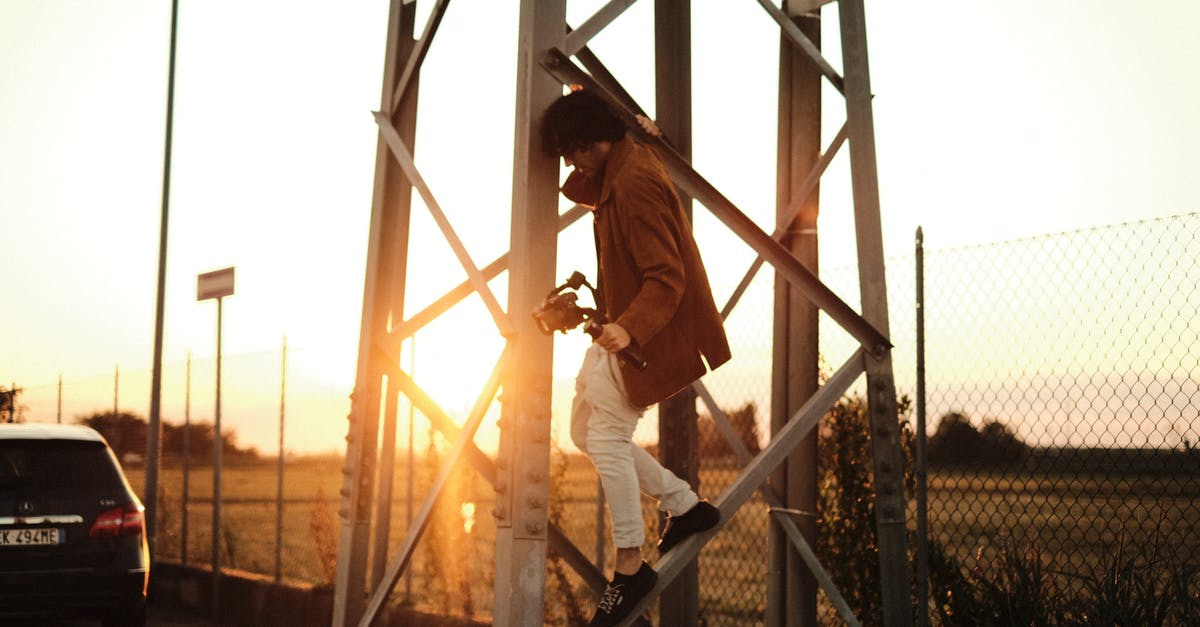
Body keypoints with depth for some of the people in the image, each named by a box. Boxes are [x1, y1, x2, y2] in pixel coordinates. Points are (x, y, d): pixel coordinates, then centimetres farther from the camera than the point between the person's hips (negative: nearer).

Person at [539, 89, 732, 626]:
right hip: (622, 326, 11)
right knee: (585, 431, 15)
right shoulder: (617, 170, 6)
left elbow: (667, 278, -30)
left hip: (645, 333, -11)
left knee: (607, 438, -9)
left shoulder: (636, 184, -25)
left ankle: (630, 568, 3)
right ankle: (686, 506, 21)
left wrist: (629, 328, -42)